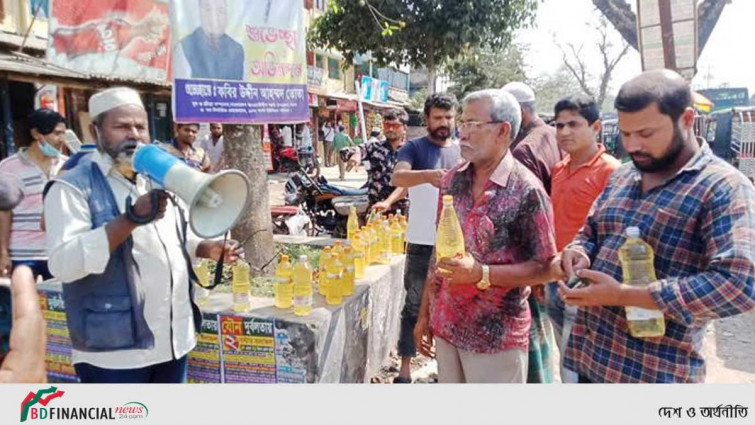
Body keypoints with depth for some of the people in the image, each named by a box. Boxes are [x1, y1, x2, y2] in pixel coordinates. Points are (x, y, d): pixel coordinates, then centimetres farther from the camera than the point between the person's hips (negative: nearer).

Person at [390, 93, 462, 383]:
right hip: (422, 245, -3)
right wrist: (428, 175, -42)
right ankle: (405, 371, 15)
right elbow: (398, 177, -24)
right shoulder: (414, 148, -4)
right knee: (414, 307, 5)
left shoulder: (463, 151, 9)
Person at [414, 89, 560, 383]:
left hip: (497, 338, -5)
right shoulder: (451, 180, 3)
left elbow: (546, 268, -12)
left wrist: (481, 273, -24)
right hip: (446, 327, 6)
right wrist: (425, 313, 10)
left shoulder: (526, 191, -15)